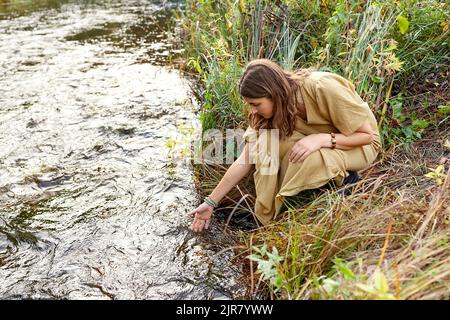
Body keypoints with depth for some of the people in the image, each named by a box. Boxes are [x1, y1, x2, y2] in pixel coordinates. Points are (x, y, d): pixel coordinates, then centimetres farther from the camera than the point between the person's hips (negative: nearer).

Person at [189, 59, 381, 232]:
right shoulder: (274, 108, -15)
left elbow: (367, 134, -21)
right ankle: (266, 212, -14)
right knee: (267, 141, -24)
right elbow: (245, 160, -12)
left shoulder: (323, 88, -31)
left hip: (360, 146, -4)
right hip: (316, 144, 4)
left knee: (310, 159, -37)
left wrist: (321, 139, -38)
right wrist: (211, 203, -13)